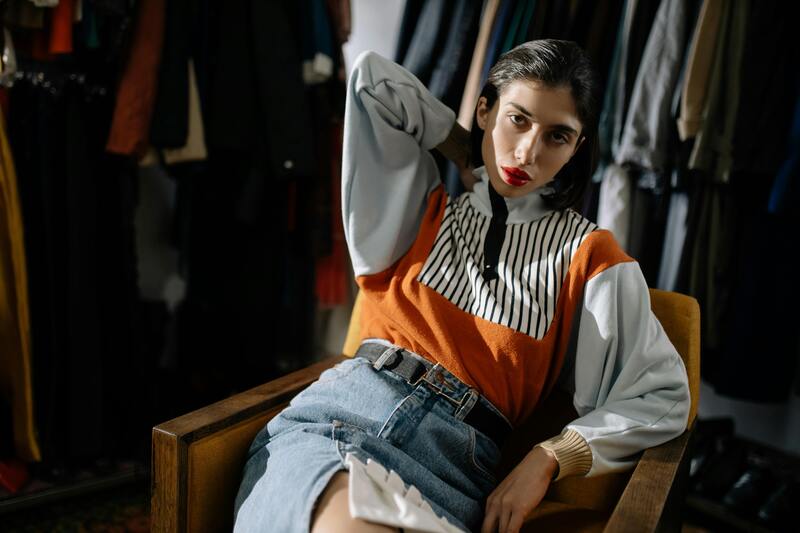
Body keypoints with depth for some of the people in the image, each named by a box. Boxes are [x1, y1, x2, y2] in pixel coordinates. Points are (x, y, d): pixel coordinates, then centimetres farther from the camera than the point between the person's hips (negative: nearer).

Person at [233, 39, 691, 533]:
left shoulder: (588, 254, 10)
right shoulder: (425, 209, 17)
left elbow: (663, 394, 5)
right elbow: (372, 77, 16)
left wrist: (548, 460, -7)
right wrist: (468, 154, 18)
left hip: (456, 454, 0)